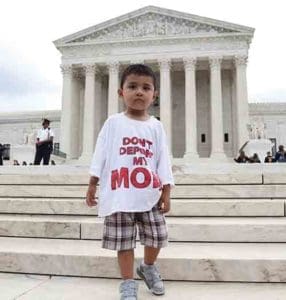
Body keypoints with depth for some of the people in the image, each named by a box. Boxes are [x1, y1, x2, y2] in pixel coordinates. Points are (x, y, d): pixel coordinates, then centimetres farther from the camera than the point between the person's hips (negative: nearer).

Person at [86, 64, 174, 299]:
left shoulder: (156, 126, 6)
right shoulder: (113, 122, 1)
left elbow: (163, 160, 4)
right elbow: (100, 154, 3)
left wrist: (166, 191, 0)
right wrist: (92, 184, 1)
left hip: (150, 195, 2)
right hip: (120, 195, -2)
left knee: (156, 237, 11)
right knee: (124, 241, 5)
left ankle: (148, 267, 41)